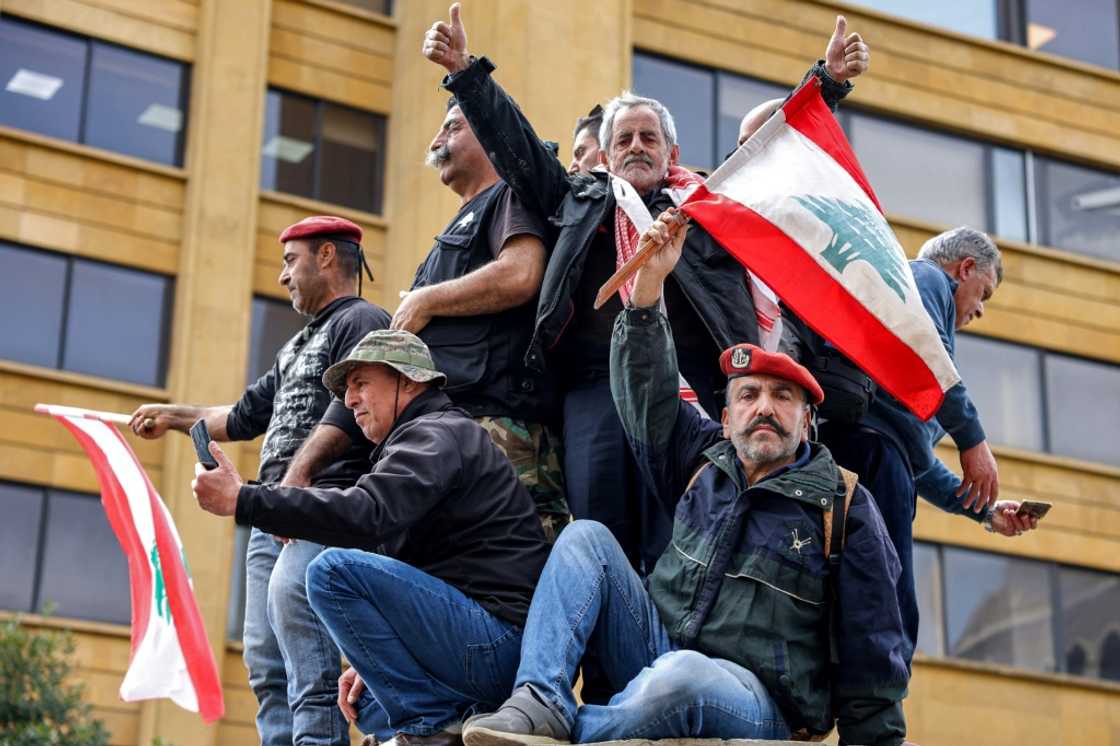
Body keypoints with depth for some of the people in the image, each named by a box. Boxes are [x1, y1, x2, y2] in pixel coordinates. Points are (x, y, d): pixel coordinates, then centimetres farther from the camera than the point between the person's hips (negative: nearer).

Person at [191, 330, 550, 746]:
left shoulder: (437, 433, -7)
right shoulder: (422, 438, 26)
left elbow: (368, 514, -27)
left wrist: (244, 501, -24)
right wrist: (373, 663, 14)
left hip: (497, 642, -11)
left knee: (334, 571, -20)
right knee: (363, 701, 28)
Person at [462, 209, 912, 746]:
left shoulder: (844, 506, 1)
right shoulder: (704, 464, 14)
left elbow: (870, 648, 0)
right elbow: (645, 391, 8)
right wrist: (649, 284, -2)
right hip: (659, 653, 6)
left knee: (679, 675, -40)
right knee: (585, 538, -9)